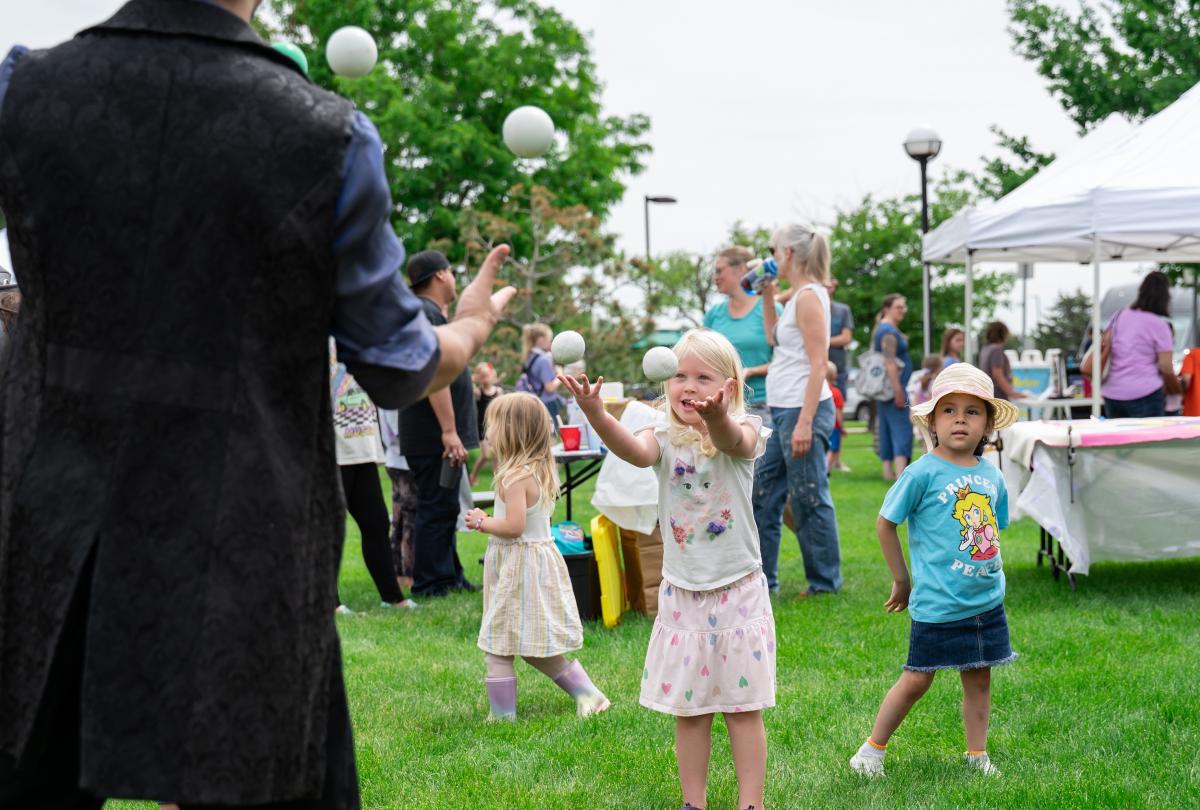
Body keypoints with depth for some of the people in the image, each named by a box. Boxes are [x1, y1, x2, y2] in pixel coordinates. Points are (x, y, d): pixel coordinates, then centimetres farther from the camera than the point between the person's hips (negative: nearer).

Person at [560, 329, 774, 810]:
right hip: (682, 591, 3)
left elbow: (733, 441, -36)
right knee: (688, 709, 10)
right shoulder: (666, 435, -4)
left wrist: (717, 416, -61)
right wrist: (595, 414, -48)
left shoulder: (744, 432, -10)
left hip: (738, 590, -3)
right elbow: (634, 450, -27)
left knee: (742, 706, 4)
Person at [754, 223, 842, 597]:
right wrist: (768, 297, 18)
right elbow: (774, 339, 28)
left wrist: (805, 422, -22)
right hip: (782, 411, 10)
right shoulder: (798, 296, 14)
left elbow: (819, 364, -19)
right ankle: (761, 578, 21)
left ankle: (825, 582, 8)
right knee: (762, 492, 14)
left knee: (809, 500, -2)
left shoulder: (809, 297, -14)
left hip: (803, 409, -10)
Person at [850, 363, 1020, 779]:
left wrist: (988, 571, 11)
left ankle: (977, 754, 25)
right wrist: (902, 580, 2)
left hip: (987, 600, 5)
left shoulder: (991, 475, 4)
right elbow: (885, 522, -4)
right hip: (937, 603, -5)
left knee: (979, 678, 11)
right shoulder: (923, 473, -12)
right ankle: (872, 748, 16)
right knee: (916, 680, 2)